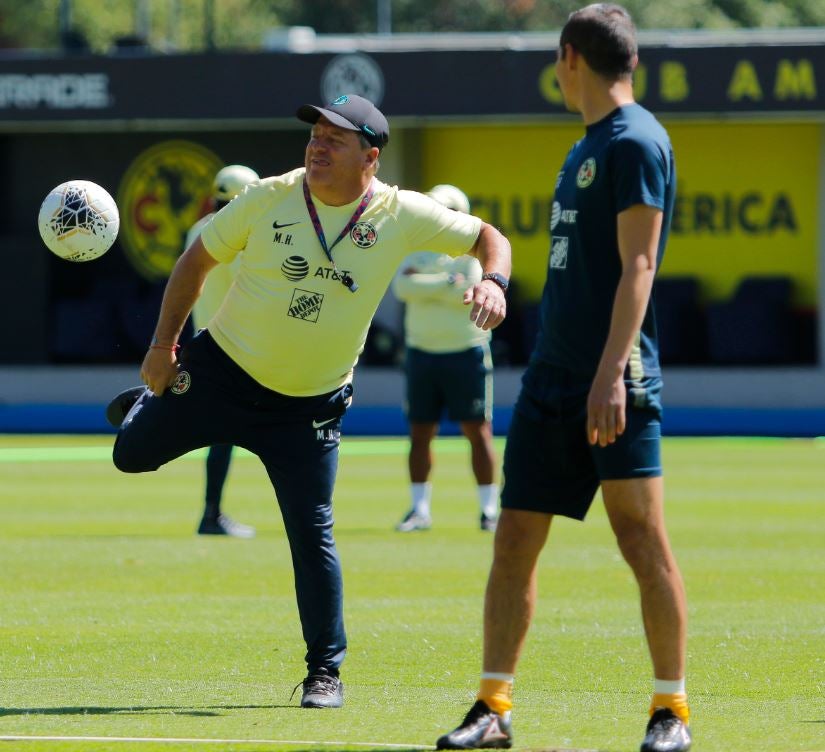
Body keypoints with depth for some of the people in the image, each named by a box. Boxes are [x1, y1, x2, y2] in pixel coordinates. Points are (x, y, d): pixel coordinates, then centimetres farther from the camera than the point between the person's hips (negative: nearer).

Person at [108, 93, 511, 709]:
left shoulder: (402, 215, -9)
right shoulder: (270, 198, -9)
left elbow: (486, 237, 1)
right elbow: (198, 261, 1)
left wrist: (492, 281, -21)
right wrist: (164, 344, -4)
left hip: (311, 404, -1)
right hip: (221, 373, 1)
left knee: (313, 536, -5)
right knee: (130, 455, 3)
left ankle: (326, 671, 8)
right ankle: (154, 401, 40)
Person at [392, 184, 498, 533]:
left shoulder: (474, 251, -3)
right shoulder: (417, 250, 9)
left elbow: (472, 293, -19)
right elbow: (402, 287, -9)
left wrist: (424, 284, -12)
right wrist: (447, 283, -15)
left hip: (466, 351, -4)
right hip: (421, 351, 4)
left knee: (478, 430, -3)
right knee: (420, 432, 5)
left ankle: (489, 509, 2)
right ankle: (420, 509, 12)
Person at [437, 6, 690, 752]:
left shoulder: (637, 142, -9)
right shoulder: (587, 148, 19)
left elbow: (638, 265, -16)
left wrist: (611, 373, -24)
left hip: (613, 382, -9)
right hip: (551, 381, 9)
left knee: (643, 540, -7)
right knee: (514, 542, 6)